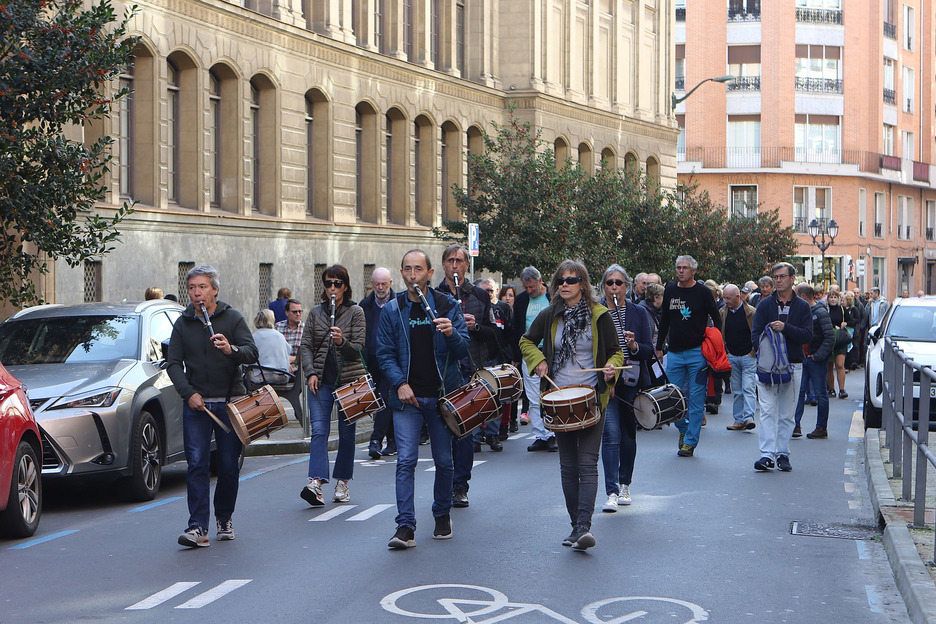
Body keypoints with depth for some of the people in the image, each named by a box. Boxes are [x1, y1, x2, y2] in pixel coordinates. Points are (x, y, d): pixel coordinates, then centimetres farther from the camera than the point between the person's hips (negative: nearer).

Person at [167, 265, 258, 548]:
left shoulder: (232, 318, 2)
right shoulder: (183, 324, 8)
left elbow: (252, 353, -9)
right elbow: (174, 363, 5)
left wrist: (232, 350, -31)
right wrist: (188, 393, -10)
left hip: (230, 402, -1)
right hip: (196, 403, 1)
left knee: (229, 465, 4)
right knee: (197, 464, -9)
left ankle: (224, 519, 24)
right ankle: (198, 528, -12)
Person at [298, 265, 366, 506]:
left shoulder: (355, 312, 2)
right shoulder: (315, 313, 10)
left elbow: (358, 349, -4)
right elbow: (305, 346, 7)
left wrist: (342, 341, -24)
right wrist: (311, 373, -7)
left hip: (349, 379, -1)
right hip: (321, 380, 1)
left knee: (347, 432, 4)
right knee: (318, 430, -12)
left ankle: (342, 482, 17)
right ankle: (316, 483, -24)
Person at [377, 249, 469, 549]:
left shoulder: (447, 306, 2)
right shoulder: (392, 310, 3)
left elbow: (463, 350, -3)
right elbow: (385, 353, 5)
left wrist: (451, 333, -25)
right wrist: (400, 383, -10)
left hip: (442, 395, 1)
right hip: (407, 396, 0)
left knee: (444, 460, 9)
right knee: (406, 460, -10)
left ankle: (442, 514, 30)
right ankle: (405, 527, -11)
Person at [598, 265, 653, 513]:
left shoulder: (638, 312, 5)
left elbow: (649, 351, 3)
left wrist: (634, 346, -19)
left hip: (632, 383, 2)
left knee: (628, 434, 11)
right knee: (611, 434, -13)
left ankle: (624, 486, 28)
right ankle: (612, 492, -14)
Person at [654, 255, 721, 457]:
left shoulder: (703, 292, -3)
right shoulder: (670, 290, 8)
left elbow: (717, 320, 3)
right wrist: (659, 347, 16)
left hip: (697, 352, -4)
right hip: (674, 352, 4)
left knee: (696, 398, -2)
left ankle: (690, 441, 2)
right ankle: (683, 429, 26)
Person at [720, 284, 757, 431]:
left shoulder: (751, 312, -6)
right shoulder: (722, 312, 6)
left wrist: (753, 352, -4)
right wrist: (724, 352, 6)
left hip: (748, 357, -4)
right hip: (731, 357, 4)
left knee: (748, 388, -12)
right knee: (736, 390, 6)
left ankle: (748, 417, -18)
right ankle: (738, 420, 9)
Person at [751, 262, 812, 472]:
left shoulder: (802, 307, 7)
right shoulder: (765, 305, 7)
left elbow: (807, 335, -3)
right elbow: (755, 335, 2)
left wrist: (785, 328, -17)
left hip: (793, 366, 1)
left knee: (787, 414, 5)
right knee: (768, 411, -8)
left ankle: (782, 454, 11)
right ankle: (767, 454, -12)